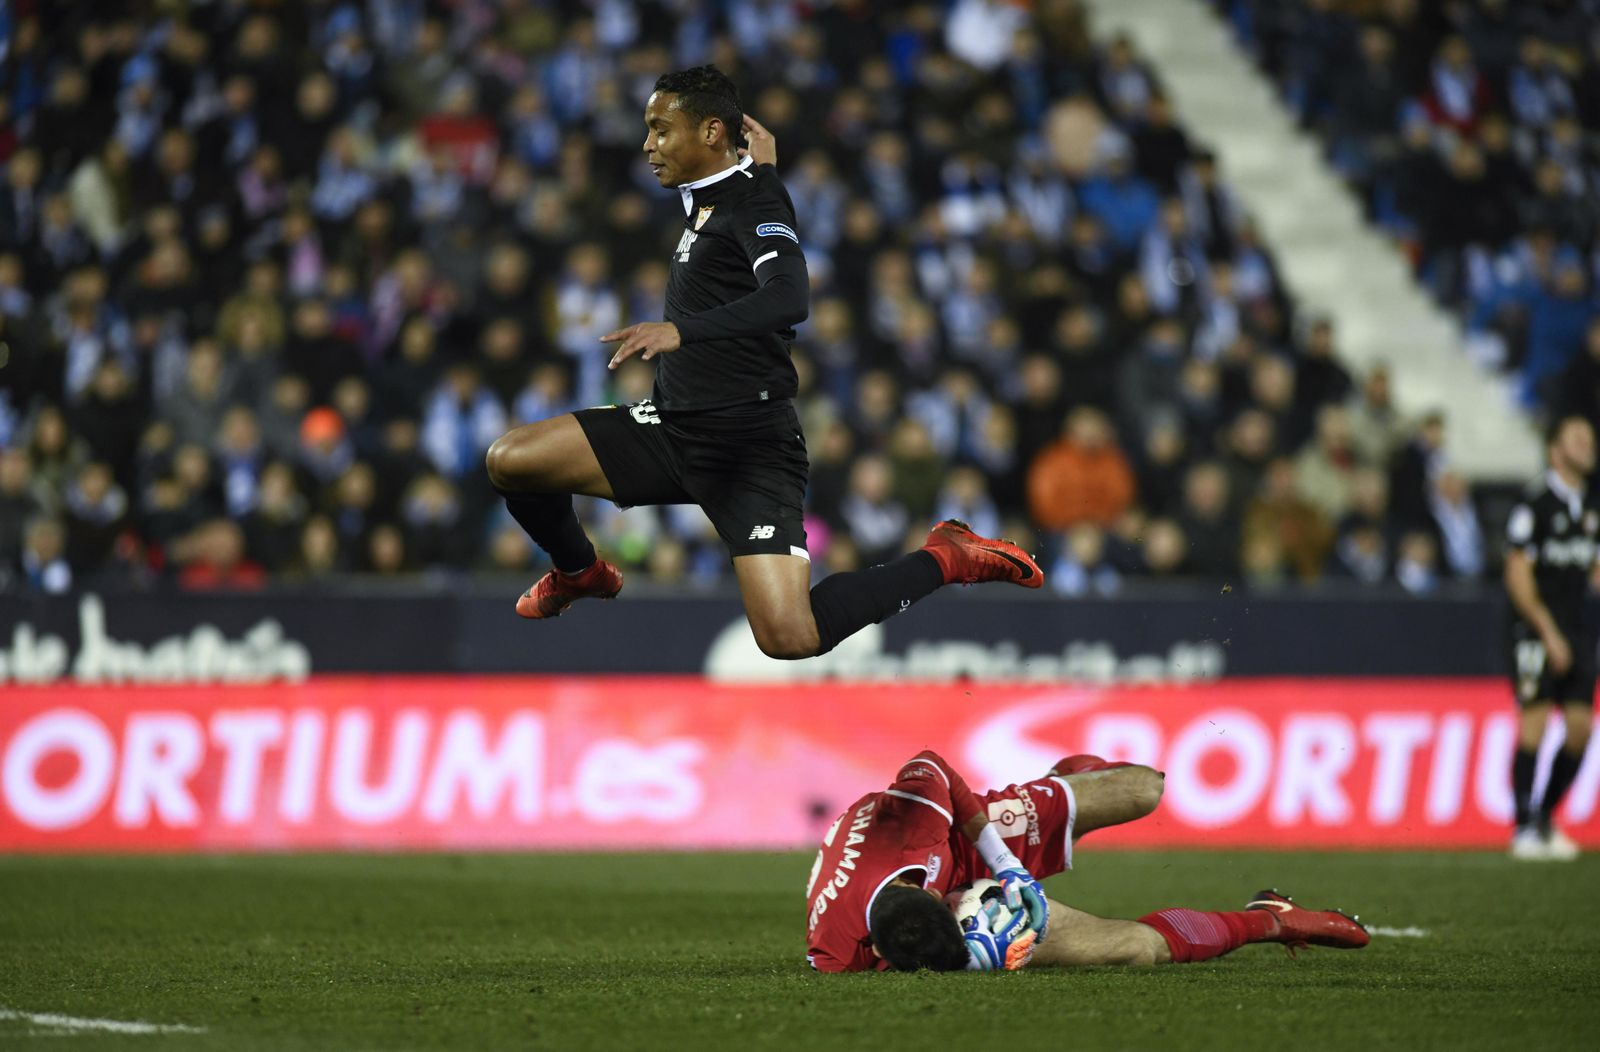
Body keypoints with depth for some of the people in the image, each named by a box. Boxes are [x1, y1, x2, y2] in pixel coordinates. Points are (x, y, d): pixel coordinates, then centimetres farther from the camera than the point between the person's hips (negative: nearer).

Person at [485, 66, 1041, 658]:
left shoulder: (754, 202, -12)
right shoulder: (705, 199, 13)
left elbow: (789, 299, -31)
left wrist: (680, 331, -43)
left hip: (748, 448, -8)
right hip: (672, 426, 8)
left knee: (791, 638, -22)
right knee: (509, 462, -4)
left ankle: (942, 561, 1)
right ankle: (579, 572, 27)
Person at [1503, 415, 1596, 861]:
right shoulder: (1536, 502, -10)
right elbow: (1517, 574, -13)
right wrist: (1548, 631, -16)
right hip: (1536, 629, -7)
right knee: (1534, 723, -9)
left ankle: (1545, 820, 15)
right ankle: (1525, 829, -3)